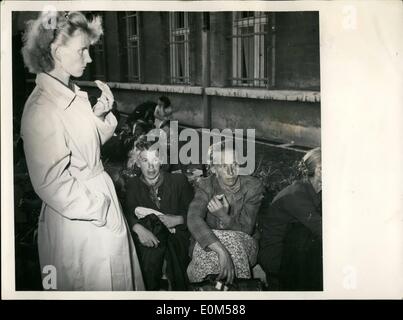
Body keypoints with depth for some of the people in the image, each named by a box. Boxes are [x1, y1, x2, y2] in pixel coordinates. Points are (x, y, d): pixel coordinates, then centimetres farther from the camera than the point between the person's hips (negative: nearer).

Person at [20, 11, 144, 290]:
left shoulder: (74, 94, 4)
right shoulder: (41, 109, -23)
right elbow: (51, 182, -23)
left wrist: (100, 113, -3)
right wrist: (100, 211, -17)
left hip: (101, 197, 8)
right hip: (80, 221, -8)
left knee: (120, 275, 21)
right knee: (97, 285, 10)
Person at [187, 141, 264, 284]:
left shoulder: (253, 186, -8)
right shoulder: (205, 186, -9)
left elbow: (246, 229, -12)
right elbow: (194, 219, -30)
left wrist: (224, 216, -36)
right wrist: (222, 251, -46)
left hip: (243, 245, 0)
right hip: (207, 243, 0)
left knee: (231, 241, -33)